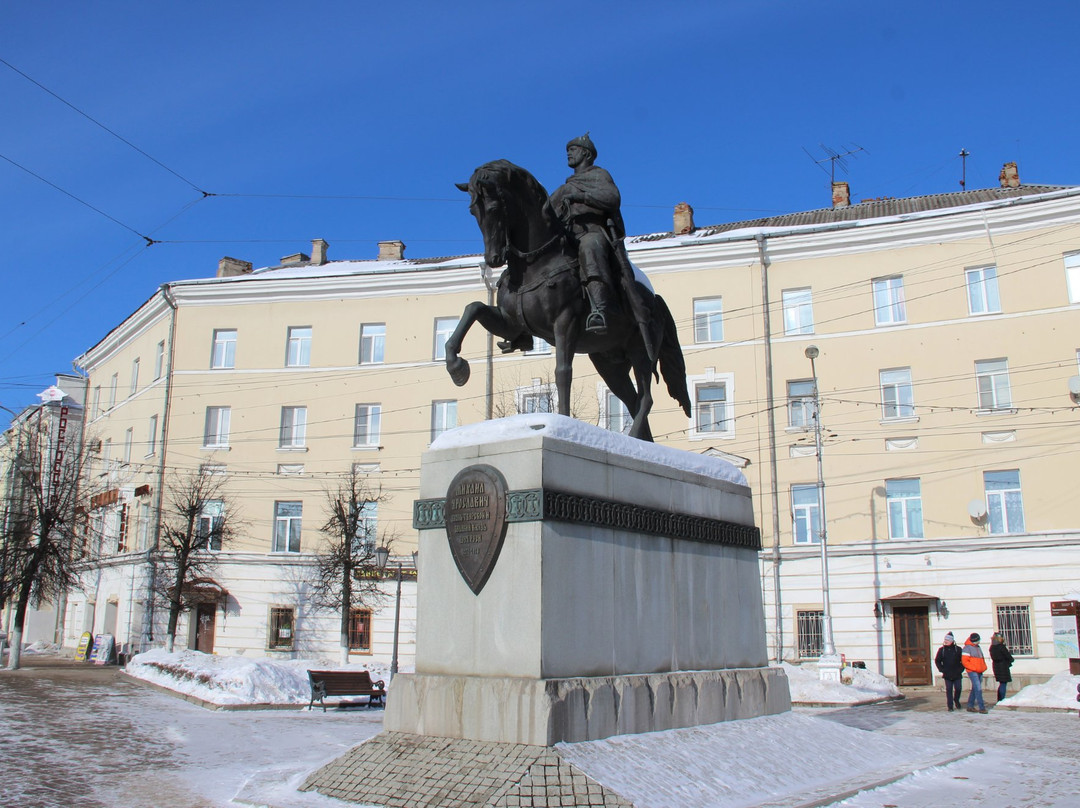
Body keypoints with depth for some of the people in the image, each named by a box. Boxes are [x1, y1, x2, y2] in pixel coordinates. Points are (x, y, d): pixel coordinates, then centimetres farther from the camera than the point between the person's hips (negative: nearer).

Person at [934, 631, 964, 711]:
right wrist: (942, 669, -3)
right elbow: (937, 661, 7)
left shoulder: (958, 649, 2)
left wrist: (961, 669, -4)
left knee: (958, 688, 2)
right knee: (949, 690, -1)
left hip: (957, 674, 0)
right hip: (947, 675, 0)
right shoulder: (942, 650, 2)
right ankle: (950, 706, 5)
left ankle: (956, 700, 30)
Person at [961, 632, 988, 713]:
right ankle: (982, 708, -13)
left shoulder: (978, 647, 19)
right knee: (978, 689, -13)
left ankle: (970, 706, 19)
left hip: (980, 672, 8)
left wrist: (984, 667, 10)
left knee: (975, 689, 12)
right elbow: (964, 661, -14)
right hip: (972, 672, -8)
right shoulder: (967, 648, -9)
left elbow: (982, 658, 27)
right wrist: (974, 668, -19)